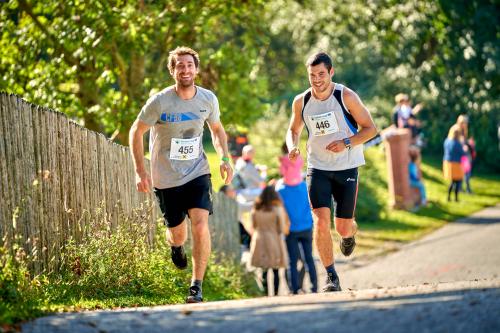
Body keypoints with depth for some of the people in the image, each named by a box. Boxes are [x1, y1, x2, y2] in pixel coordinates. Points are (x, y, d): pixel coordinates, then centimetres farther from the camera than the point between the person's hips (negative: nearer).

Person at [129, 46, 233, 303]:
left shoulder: (208, 99, -4)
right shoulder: (160, 102, -15)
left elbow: (217, 129, 15)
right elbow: (136, 132, -4)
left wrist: (224, 159, 0)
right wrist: (140, 171, -11)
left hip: (197, 173, 1)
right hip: (166, 178, -1)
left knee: (200, 224, -19)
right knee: (178, 234, 9)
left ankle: (197, 286, -11)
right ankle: (176, 246, 49)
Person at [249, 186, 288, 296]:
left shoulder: (256, 209, 1)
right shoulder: (277, 208, -9)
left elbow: (253, 226, 9)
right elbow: (282, 229, -6)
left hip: (260, 241, 3)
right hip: (274, 241, -3)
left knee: (264, 270, 6)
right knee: (276, 271, 5)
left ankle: (265, 292, -3)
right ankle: (276, 293, 3)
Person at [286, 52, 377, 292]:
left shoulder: (346, 97, -12)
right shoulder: (301, 102, -2)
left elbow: (370, 128, -7)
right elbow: (294, 130, 15)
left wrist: (346, 142, -23)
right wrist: (292, 147, -7)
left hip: (346, 168, -2)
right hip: (317, 168, 2)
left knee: (343, 227, 1)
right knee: (321, 221, -16)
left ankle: (350, 233, 42)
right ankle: (331, 278, -8)